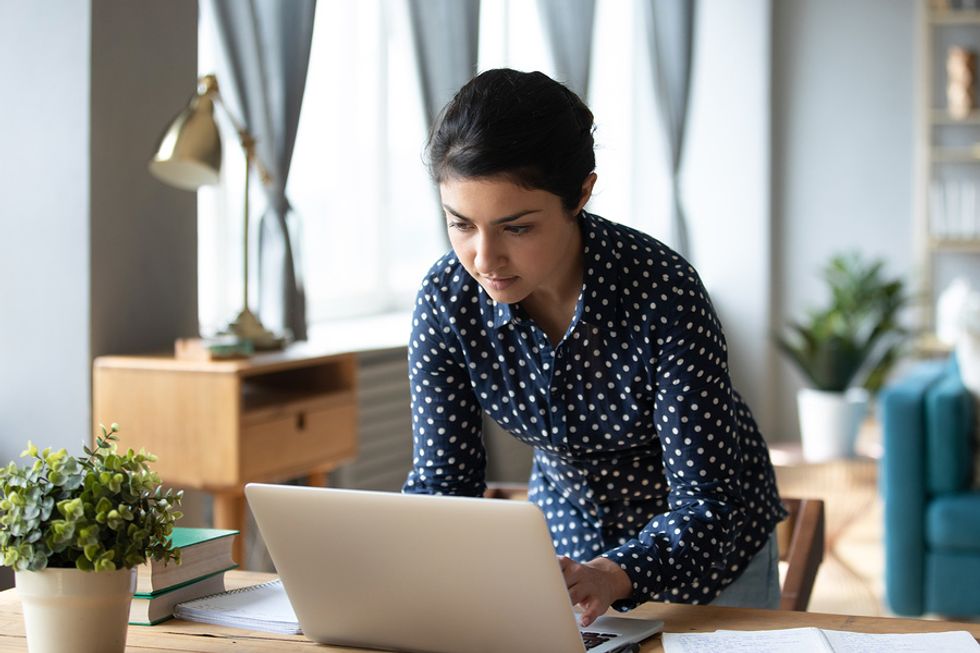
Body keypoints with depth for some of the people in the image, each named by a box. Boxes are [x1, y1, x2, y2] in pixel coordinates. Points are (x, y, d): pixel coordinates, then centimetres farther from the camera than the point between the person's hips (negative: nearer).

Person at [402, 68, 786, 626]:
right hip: (567, 535, 3)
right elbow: (441, 480, -14)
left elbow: (706, 502, -31)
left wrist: (609, 577, -50)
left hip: (712, 543, -3)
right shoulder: (446, 302, -21)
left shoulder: (664, 293, -33)